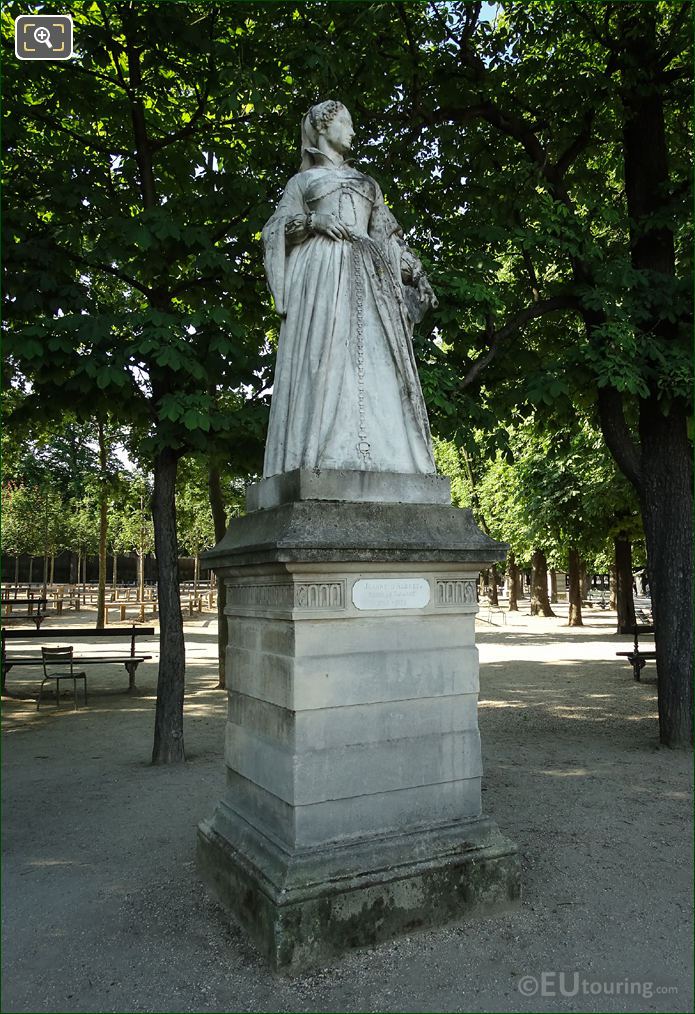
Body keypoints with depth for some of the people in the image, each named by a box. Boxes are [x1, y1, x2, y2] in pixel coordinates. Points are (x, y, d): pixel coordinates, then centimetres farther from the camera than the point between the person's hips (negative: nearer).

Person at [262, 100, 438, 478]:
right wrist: (312, 221, -9)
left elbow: (389, 235, 24)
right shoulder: (302, 180, 22)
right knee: (325, 354, -21)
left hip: (368, 274, 3)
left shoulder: (366, 182, 32)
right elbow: (276, 229, 11)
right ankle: (325, 457, -29)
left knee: (374, 359, -14)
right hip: (323, 269, -3)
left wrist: (417, 274, 9)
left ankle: (379, 457, -21)